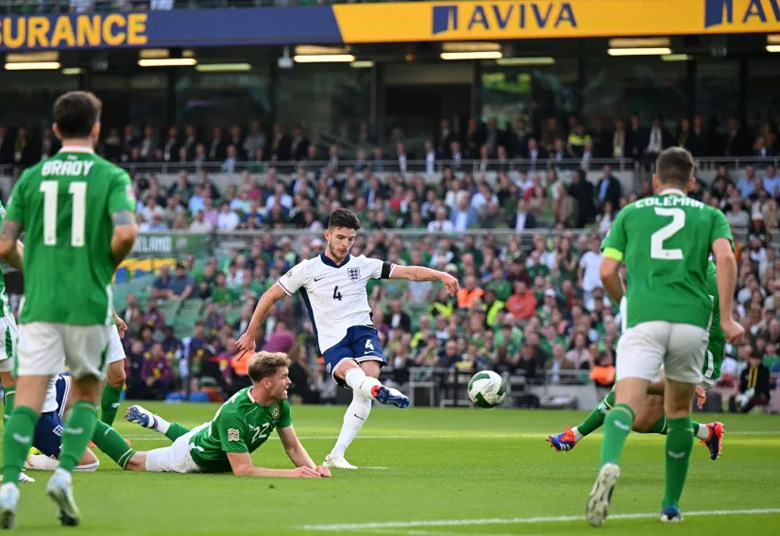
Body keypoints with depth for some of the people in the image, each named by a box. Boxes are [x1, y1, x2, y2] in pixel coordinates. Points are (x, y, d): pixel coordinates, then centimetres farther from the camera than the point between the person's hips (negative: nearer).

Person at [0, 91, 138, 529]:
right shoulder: (111, 176, -1)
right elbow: (126, 232, -17)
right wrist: (109, 265, 4)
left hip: (38, 303, 1)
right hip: (89, 305, -1)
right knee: (88, 394, 18)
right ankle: (64, 475, 0)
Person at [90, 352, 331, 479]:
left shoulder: (280, 403, -21)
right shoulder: (233, 414, -44)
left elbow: (293, 447, -10)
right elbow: (242, 470, -43)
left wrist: (312, 468, -31)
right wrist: (293, 473, -48)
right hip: (192, 457, -7)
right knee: (130, 461, 11)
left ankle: (154, 422, 50)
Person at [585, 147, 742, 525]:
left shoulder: (630, 213, 18)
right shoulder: (709, 215, 17)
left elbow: (607, 272, 10)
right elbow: (725, 258, -3)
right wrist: (726, 317, -4)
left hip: (643, 318, -1)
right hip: (691, 319, 1)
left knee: (626, 402, -15)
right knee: (679, 411, 19)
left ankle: (609, 464, -47)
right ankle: (671, 505, 22)